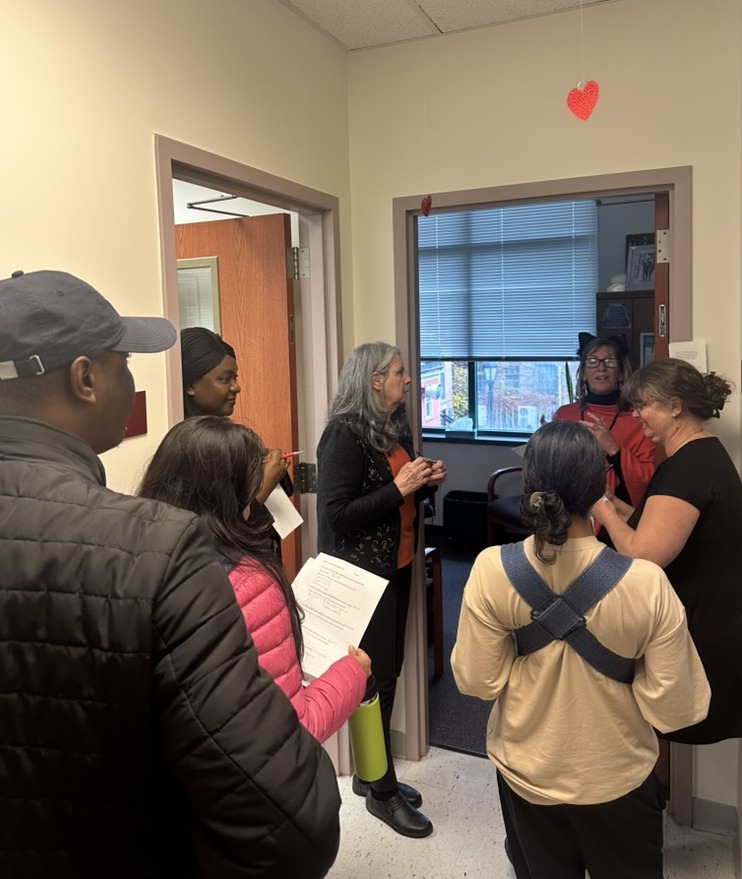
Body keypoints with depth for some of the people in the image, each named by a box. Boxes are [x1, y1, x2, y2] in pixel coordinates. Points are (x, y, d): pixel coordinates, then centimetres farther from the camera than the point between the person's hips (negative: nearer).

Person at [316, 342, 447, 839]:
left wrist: (426, 483, -1)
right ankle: (382, 792, 19)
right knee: (375, 678, 2)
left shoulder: (395, 427, 8)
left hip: (397, 566, 9)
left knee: (389, 671, 15)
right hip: (362, 573, -8)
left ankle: (371, 774, 32)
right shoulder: (344, 434, -17)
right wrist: (398, 487, -24)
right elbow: (336, 515, -22)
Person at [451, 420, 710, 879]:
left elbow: (478, 681, -14)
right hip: (616, 778, 0)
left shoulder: (492, 569, -23)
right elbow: (675, 708, -18)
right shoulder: (647, 582, -26)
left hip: (526, 772, 1)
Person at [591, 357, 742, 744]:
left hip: (698, 638, -10)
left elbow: (642, 556, -28)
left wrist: (603, 509, -13)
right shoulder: (704, 455, 10)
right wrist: (614, 506, 6)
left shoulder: (688, 466, -23)